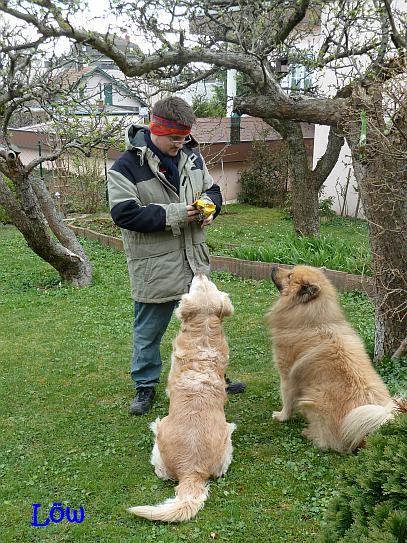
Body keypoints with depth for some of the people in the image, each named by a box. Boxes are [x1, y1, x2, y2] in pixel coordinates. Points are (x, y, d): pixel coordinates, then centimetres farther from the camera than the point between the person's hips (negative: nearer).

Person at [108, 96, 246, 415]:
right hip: (154, 267, -5)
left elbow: (212, 189, 15)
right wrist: (175, 214, -24)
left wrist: (208, 203, -10)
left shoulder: (191, 156, 3)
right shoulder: (127, 167, -15)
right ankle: (146, 386, 31)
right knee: (149, 331, 11)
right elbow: (124, 213, -22)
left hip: (194, 260, 6)